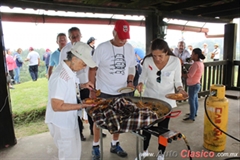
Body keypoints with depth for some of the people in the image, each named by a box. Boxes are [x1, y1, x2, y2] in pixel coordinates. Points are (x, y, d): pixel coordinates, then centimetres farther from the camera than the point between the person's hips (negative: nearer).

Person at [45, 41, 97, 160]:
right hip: (61, 123, -9)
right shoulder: (60, 77, -29)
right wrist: (81, 106, -25)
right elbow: (57, 106, -27)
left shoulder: (68, 71, -1)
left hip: (69, 120, 9)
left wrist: (82, 85, 1)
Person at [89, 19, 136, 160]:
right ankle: (96, 146, 32)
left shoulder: (130, 48, -1)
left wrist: (130, 81, -7)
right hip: (103, 92, -3)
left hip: (122, 92, 4)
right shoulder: (102, 48, -12)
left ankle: (115, 145, 38)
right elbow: (93, 70, -8)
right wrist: (92, 90, -9)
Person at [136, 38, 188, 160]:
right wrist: (140, 83, -18)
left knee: (163, 127, 13)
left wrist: (180, 89, -22)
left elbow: (177, 80, -3)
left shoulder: (175, 61, -14)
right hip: (149, 98, 1)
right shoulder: (147, 61, -13)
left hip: (166, 100, 0)